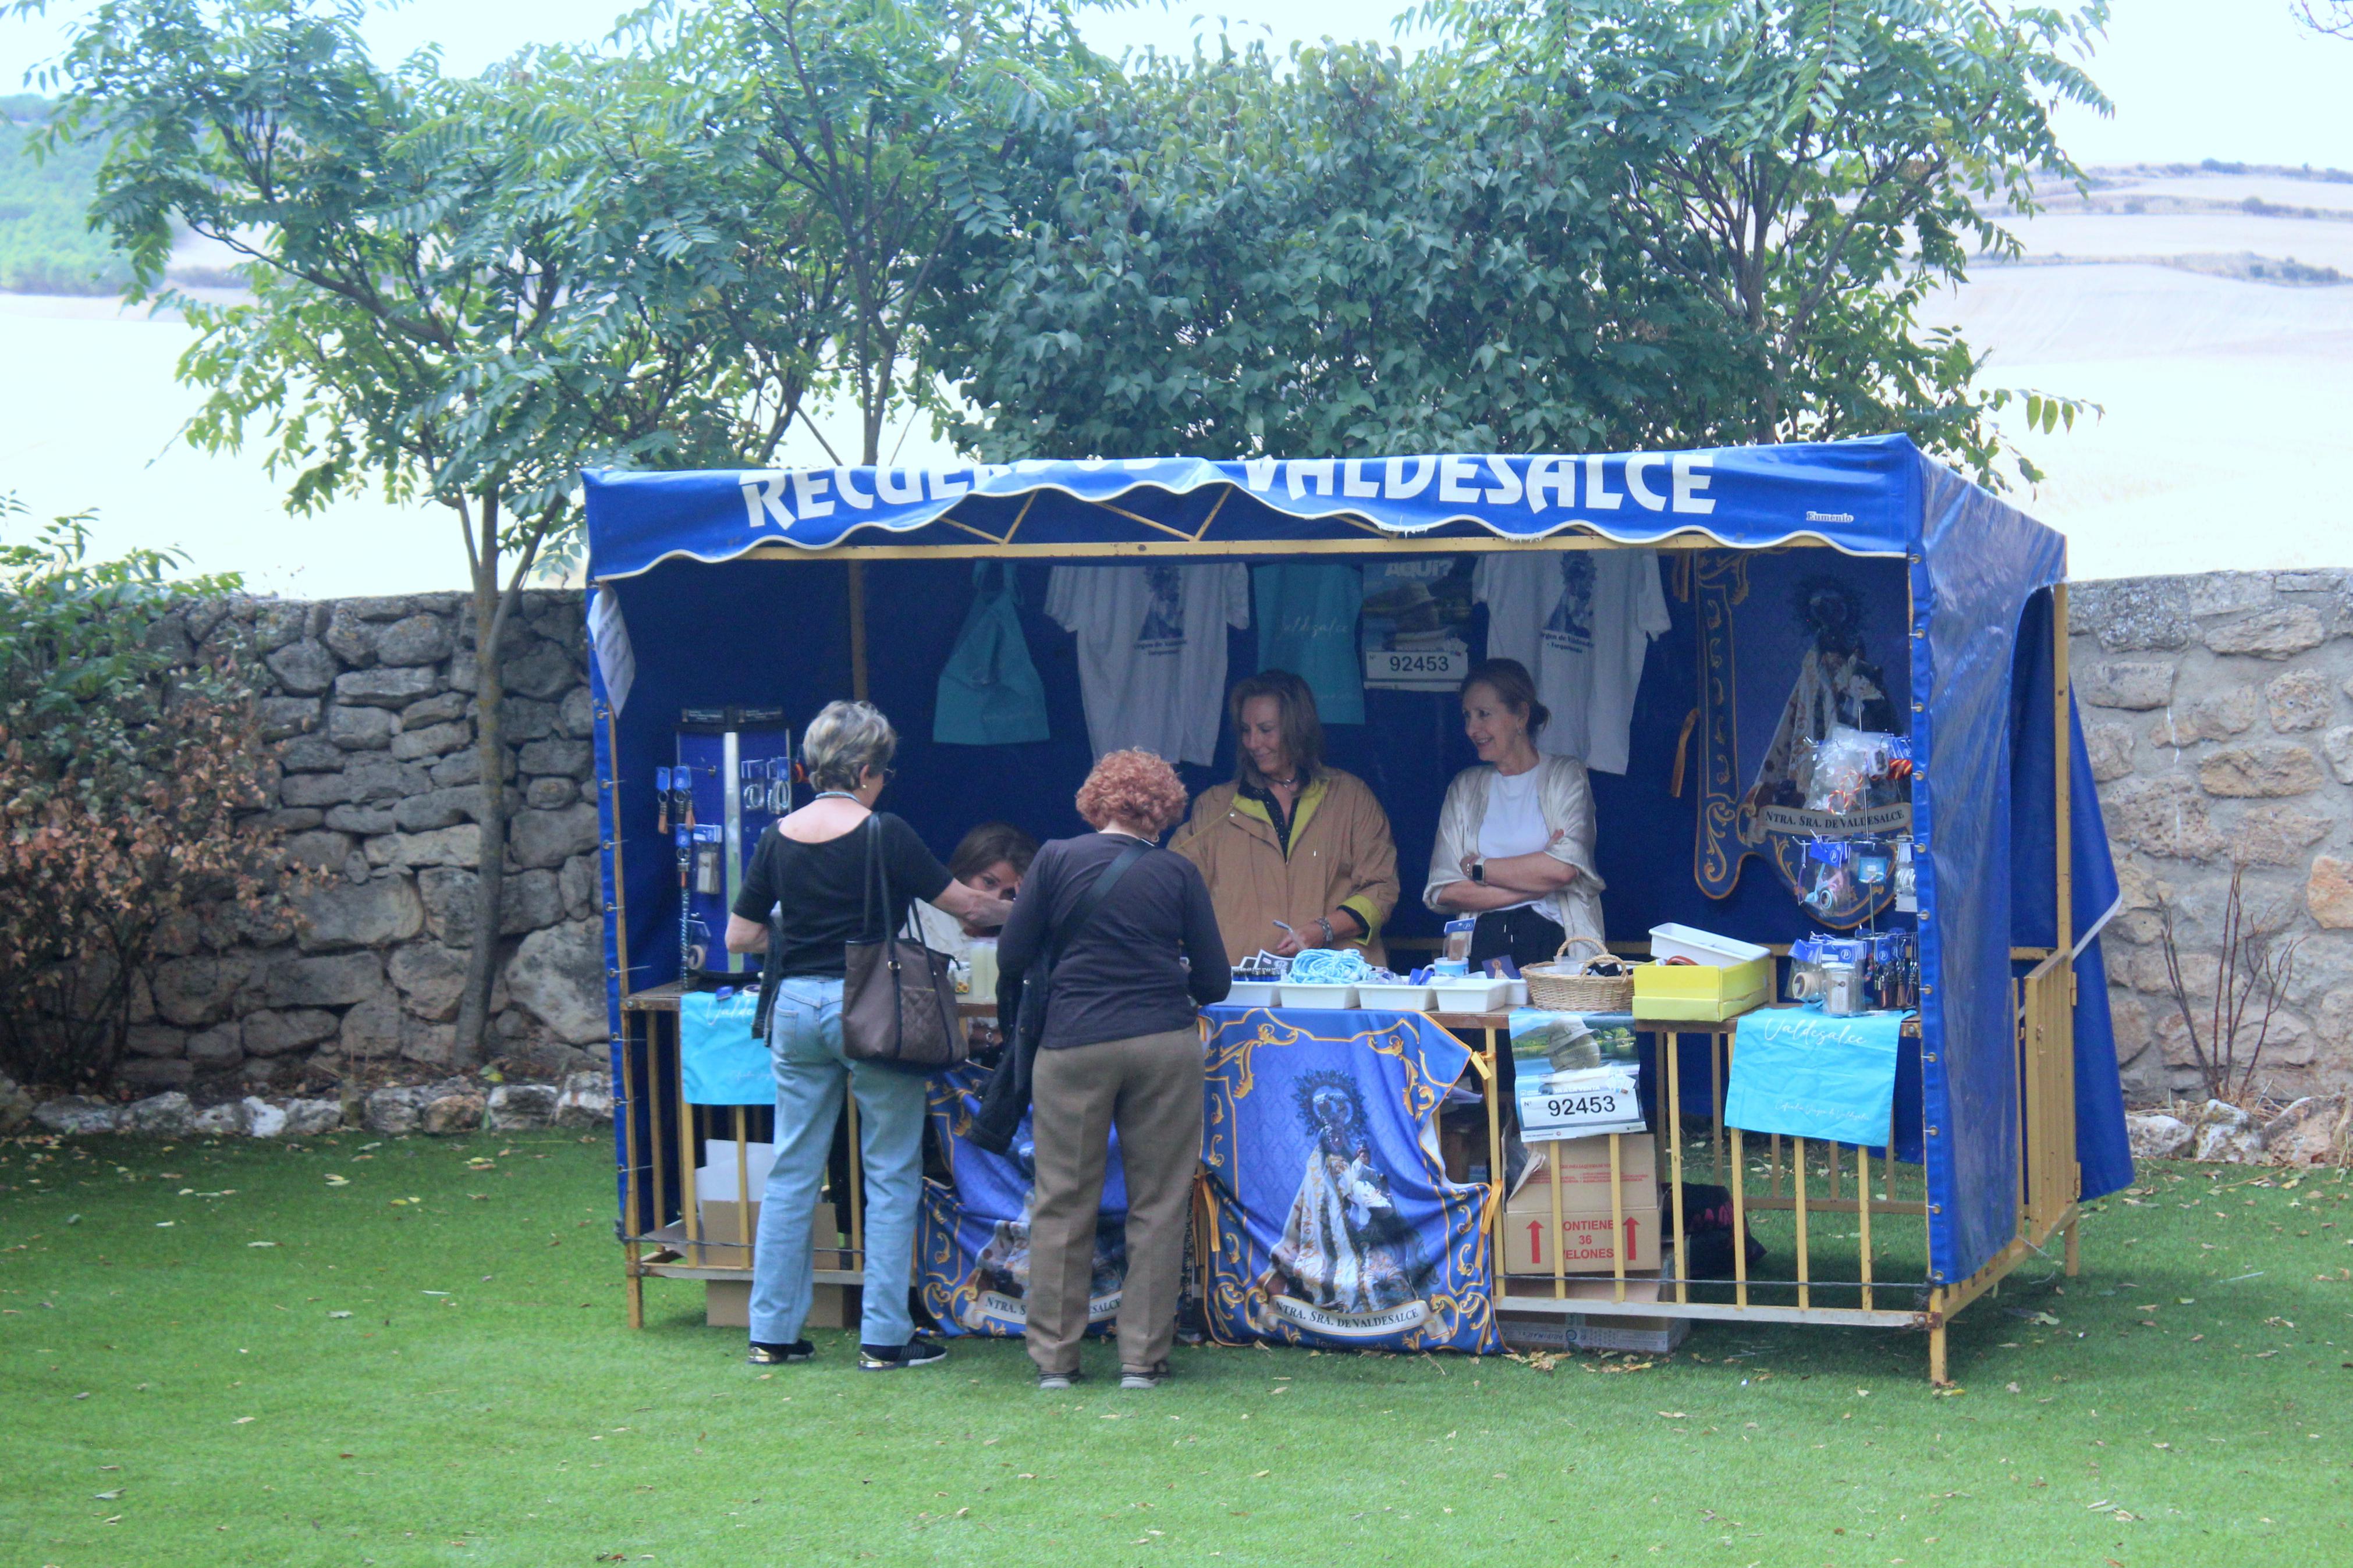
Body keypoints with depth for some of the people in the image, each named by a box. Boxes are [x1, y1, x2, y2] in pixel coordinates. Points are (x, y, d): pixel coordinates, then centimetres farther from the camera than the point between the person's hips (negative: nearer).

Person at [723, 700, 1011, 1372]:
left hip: (796, 1007, 5)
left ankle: (772, 1331, 12)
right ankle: (885, 1336, 4)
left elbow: (738, 937, 8)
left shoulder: (778, 838, 4)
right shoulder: (884, 836, -9)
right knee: (891, 1175, 4)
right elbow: (968, 906, -2)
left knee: (791, 1172, 10)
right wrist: (1020, 910, 17)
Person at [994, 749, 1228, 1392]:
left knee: (1063, 1204, 7)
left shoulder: (1056, 860, 1)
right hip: (1165, 1044, 0)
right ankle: (1143, 1358, 7)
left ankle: (1055, 1358, 9)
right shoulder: (1178, 873, 3)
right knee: (1157, 1206, 7)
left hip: (1074, 1044, 0)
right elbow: (1213, 981, 4)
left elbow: (1012, 959, 1)